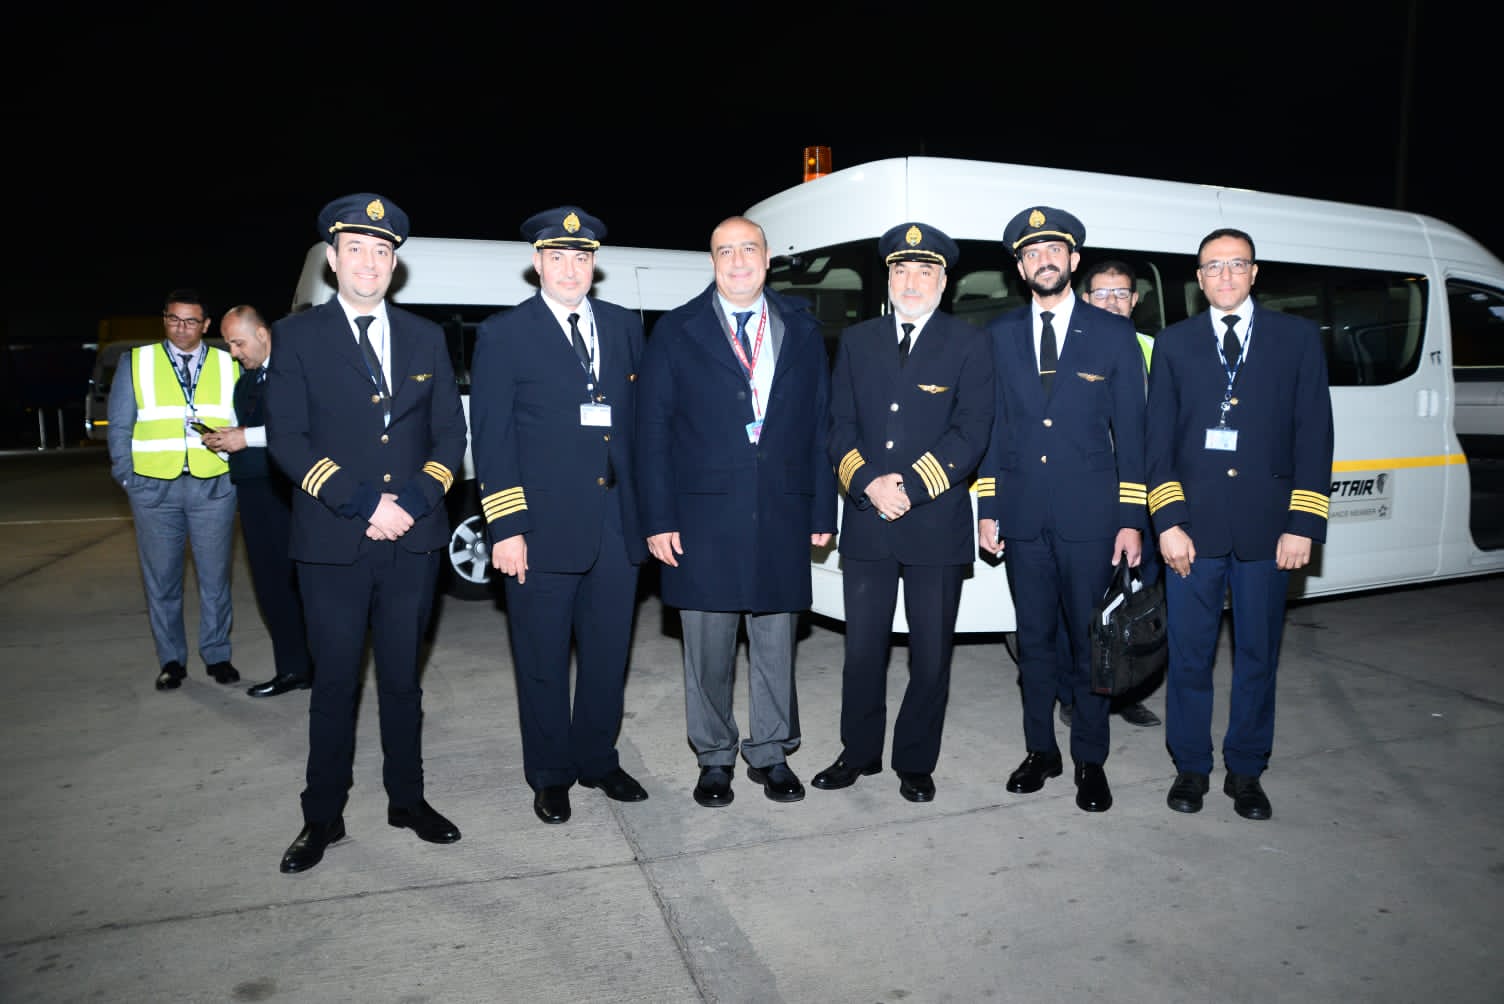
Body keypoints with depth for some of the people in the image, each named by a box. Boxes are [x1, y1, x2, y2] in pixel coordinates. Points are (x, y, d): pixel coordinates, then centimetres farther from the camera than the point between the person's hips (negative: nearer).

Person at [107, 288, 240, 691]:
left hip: (214, 486, 0)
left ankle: (217, 655, 18)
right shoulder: (136, 363, 7)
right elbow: (120, 427, 8)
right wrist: (127, 477, 1)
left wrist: (231, 447, -4)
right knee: (161, 579, 7)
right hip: (154, 487, 1)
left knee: (214, 575, 5)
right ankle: (171, 660, 19)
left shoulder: (229, 366, 7)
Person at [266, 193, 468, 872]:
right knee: (335, 684, 7)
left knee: (402, 678, 13)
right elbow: (286, 438, -6)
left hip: (413, 541, 2)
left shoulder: (426, 338, 10)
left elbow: (450, 434, 7)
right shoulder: (297, 337, 2)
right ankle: (323, 816, 23)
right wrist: (362, 504, -15)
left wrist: (414, 501, -10)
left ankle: (407, 798, 28)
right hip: (332, 545, -2)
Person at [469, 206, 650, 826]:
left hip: (617, 525, 4)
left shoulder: (625, 328, 10)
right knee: (544, 663, 9)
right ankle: (550, 776, 26)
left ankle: (598, 760, 33)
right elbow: (491, 440, -5)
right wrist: (505, 528, -11)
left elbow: (640, 421, 11)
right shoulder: (504, 336, -1)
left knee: (607, 656, 14)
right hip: (544, 529, -3)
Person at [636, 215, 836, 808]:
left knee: (776, 645, 10)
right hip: (705, 518, -1)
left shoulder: (802, 330, 10)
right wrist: (658, 519, -6)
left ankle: (770, 754, 26)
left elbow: (821, 425, 9)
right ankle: (714, 758, 24)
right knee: (708, 649, 7)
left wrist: (822, 512, 4)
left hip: (783, 515, 2)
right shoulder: (677, 332, 4)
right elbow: (652, 430, 0)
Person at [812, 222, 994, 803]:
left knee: (931, 656, 7)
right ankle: (859, 753, 27)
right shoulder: (857, 341, 11)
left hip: (937, 524, -2)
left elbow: (971, 432, -7)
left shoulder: (970, 345, 2)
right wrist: (868, 483, -12)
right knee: (862, 650, 10)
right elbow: (840, 424, 5)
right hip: (866, 523, 2)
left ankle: (915, 763, 23)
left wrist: (910, 487, -16)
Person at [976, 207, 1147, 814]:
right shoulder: (1001, 335, 8)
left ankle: (1090, 760, 20)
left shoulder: (1113, 333, 2)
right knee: (1035, 640, 11)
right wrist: (988, 509, 3)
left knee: (1090, 643, 5)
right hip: (1023, 517, 2)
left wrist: (1132, 518, -5)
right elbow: (992, 426, 8)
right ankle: (1041, 750, 26)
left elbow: (1130, 431, 1)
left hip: (1090, 516, -2)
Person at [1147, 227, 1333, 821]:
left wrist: (1302, 524, -6)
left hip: (1267, 527, 0)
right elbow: (1159, 440, 3)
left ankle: (1245, 772, 25)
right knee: (1189, 655, 6)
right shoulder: (1174, 344, 8)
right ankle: (1191, 767, 22)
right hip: (1193, 526, 0)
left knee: (1258, 655, 9)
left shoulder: (1298, 338, 7)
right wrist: (1169, 522, -6)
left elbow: (1313, 435, 2)